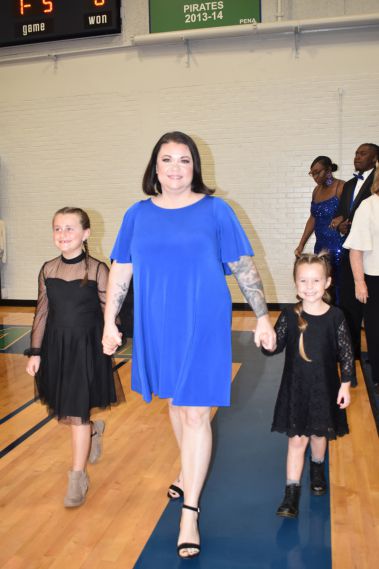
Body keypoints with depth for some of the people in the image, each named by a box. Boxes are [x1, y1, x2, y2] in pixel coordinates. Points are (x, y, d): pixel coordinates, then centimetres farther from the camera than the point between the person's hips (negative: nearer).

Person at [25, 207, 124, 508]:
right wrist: (35, 352, 6)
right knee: (64, 412, 14)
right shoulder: (48, 269, 2)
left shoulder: (98, 270, -10)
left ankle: (78, 476, 18)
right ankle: (94, 429, 47)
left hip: (87, 347, -4)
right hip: (56, 347, 4)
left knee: (77, 413, 1)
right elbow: (42, 313, 7)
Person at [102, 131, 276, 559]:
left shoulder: (216, 211, -4)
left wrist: (262, 317, -3)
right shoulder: (138, 214, 3)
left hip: (202, 326, -3)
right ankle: (189, 470, 46)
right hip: (156, 327, 4)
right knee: (174, 401, 20)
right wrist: (109, 324, 5)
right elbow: (120, 271, 6)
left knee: (195, 411, -3)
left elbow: (244, 268, -2)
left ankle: (190, 510, 10)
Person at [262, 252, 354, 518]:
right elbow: (275, 347, -5)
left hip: (325, 387, 1)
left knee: (319, 435, 20)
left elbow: (346, 354, -4)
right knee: (297, 439, 3)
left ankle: (317, 469, 49)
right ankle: (292, 493, 11)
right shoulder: (289, 316, -9)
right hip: (296, 387, -1)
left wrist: (345, 385, -3)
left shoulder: (335, 316, -10)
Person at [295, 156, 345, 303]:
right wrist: (301, 245, 14)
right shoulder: (317, 190, 13)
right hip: (320, 246, 7)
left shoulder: (341, 187, -8)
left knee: (338, 287, -4)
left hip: (338, 247, -7)